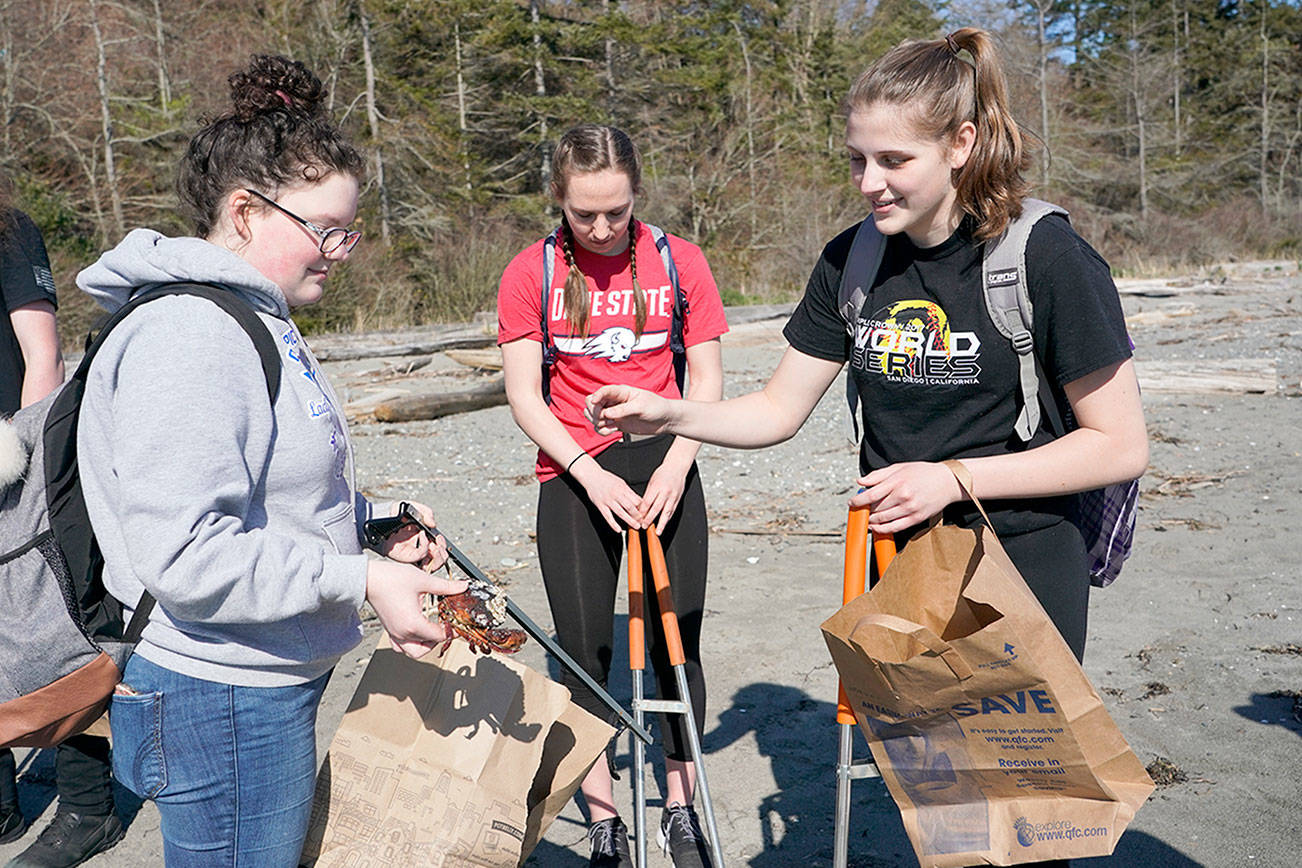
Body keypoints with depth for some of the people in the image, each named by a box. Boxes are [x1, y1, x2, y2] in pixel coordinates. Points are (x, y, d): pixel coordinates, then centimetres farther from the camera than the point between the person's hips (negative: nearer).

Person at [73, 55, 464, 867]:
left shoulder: (257, 318, 11)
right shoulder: (189, 337, -22)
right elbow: (182, 554, -28)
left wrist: (373, 528, 6)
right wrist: (358, 580, -25)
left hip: (273, 681, 10)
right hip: (222, 700, -10)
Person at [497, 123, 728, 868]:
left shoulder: (679, 262, -2)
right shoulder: (532, 273, -4)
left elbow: (707, 378, 1)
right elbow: (524, 394, -5)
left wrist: (674, 465, -13)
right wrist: (590, 473, -16)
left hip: (664, 467, 1)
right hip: (573, 477, 0)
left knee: (678, 643, 5)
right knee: (586, 650, 5)